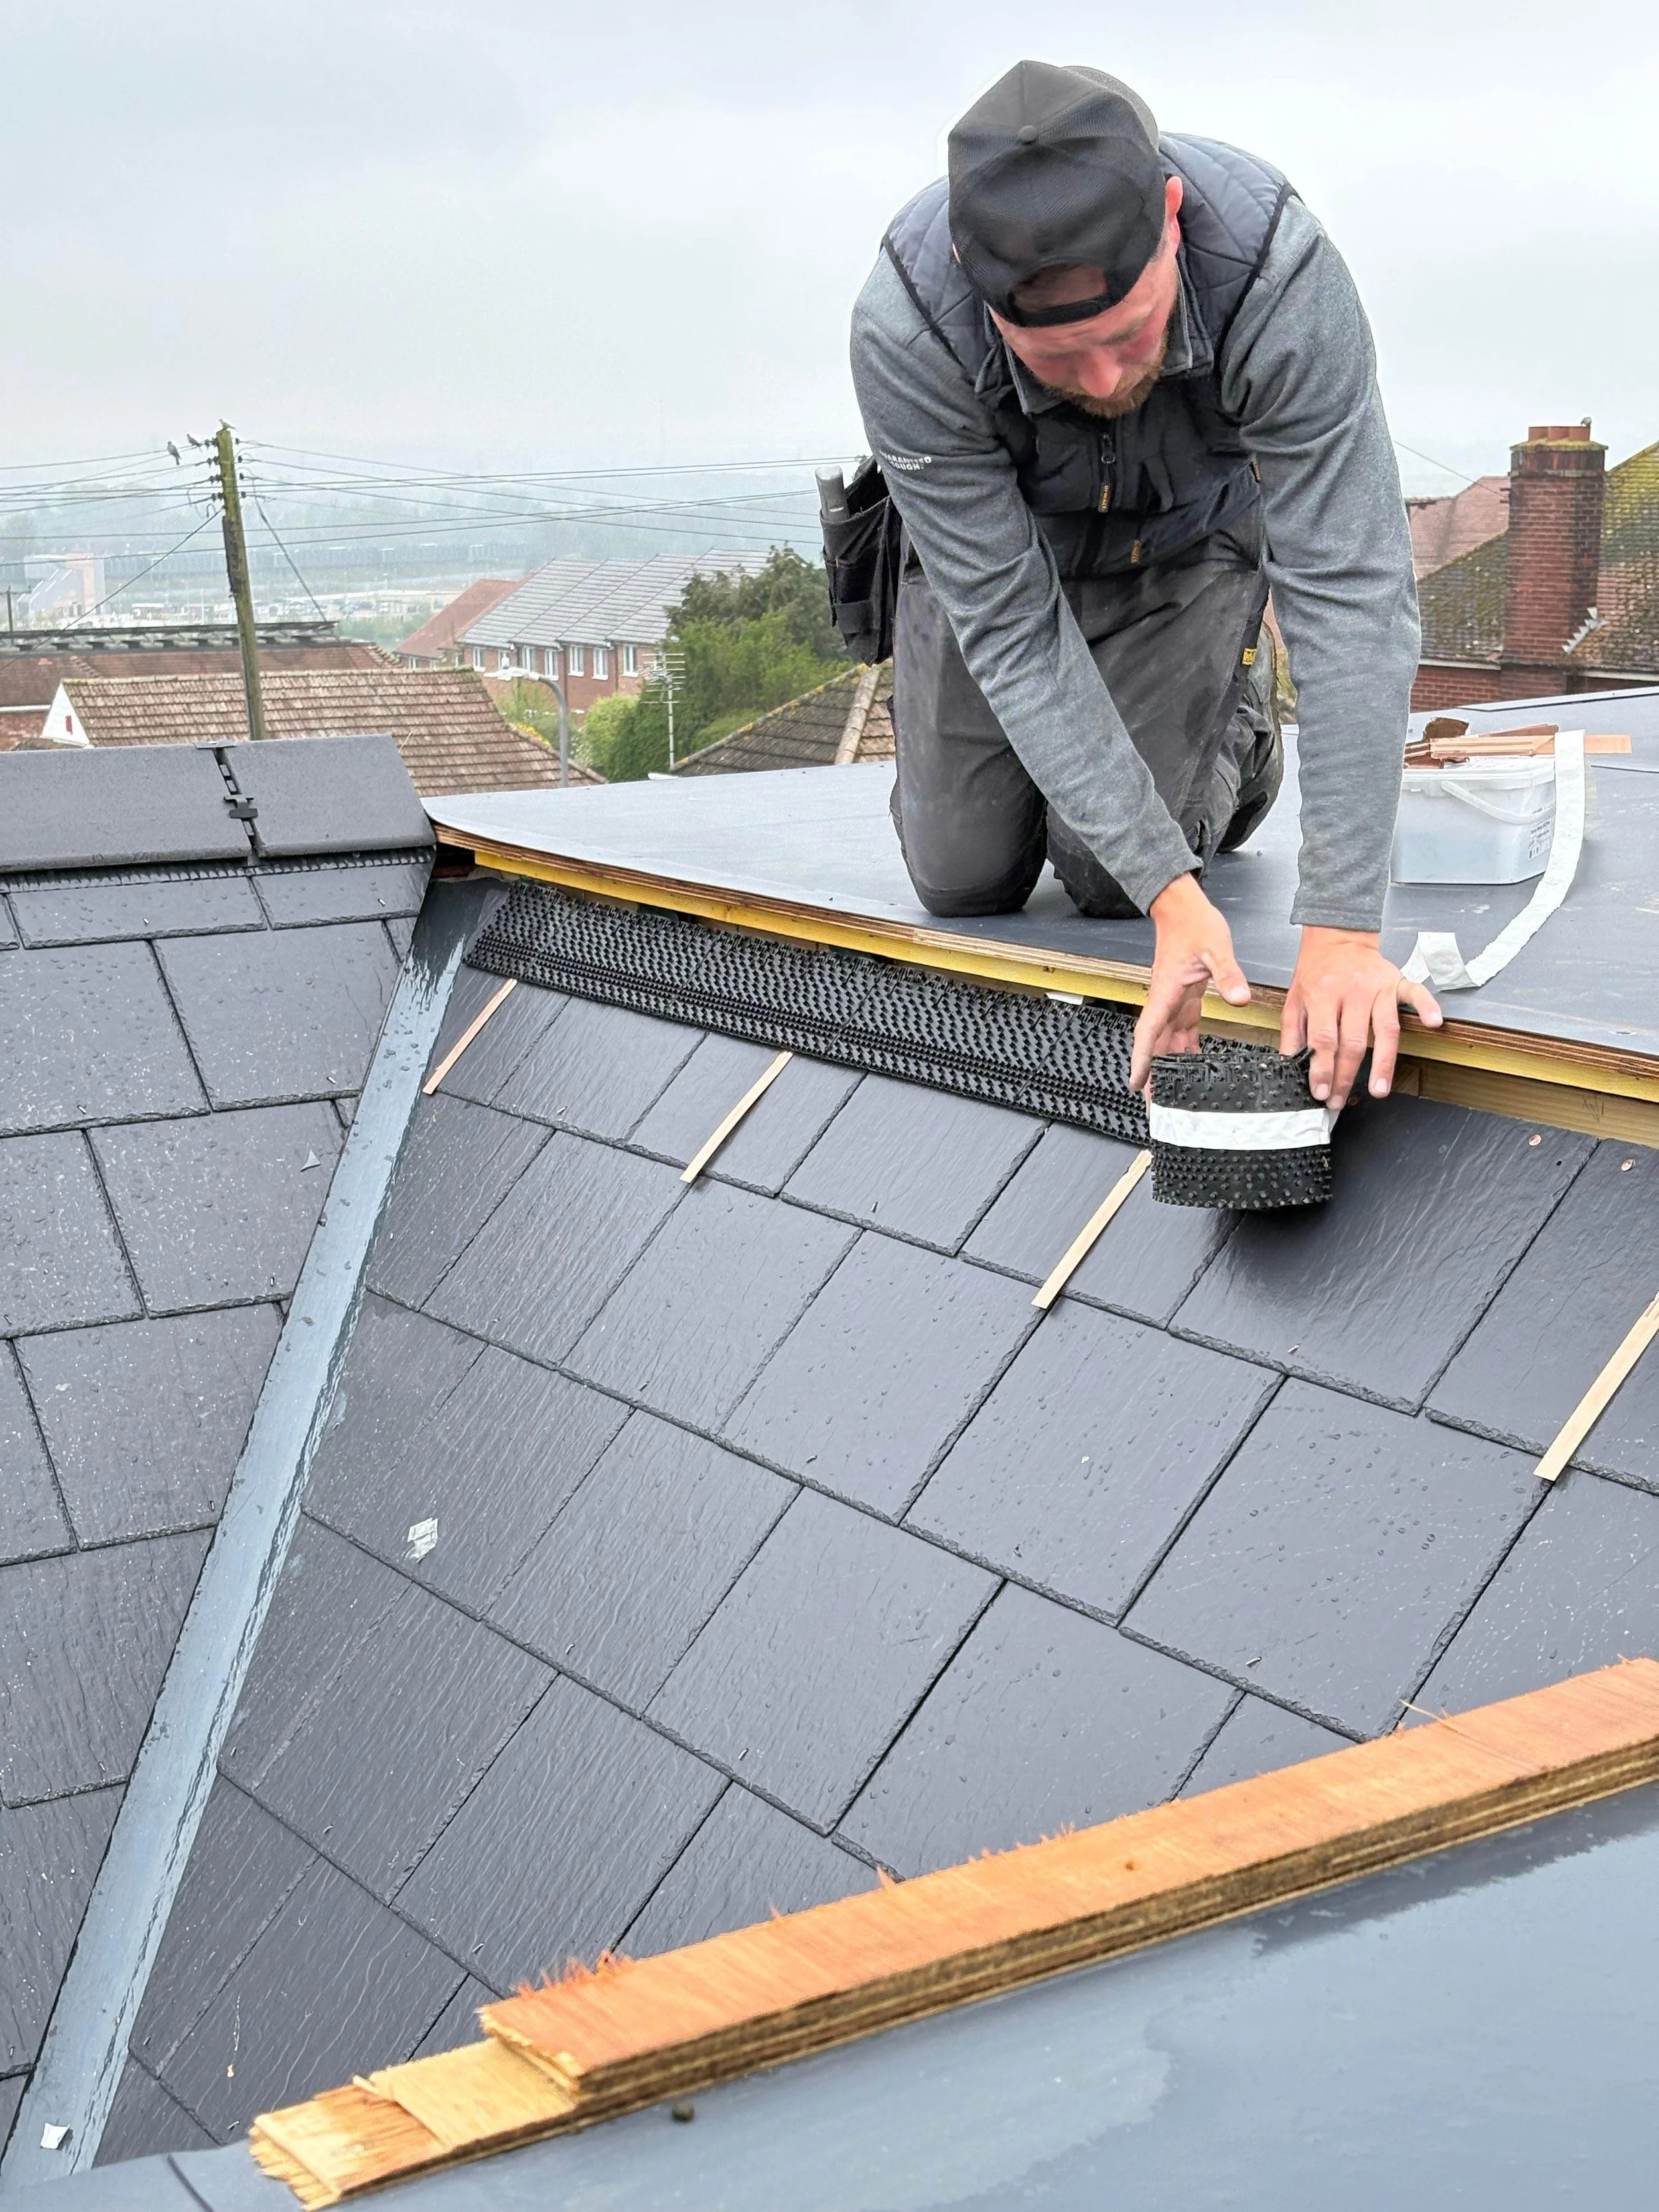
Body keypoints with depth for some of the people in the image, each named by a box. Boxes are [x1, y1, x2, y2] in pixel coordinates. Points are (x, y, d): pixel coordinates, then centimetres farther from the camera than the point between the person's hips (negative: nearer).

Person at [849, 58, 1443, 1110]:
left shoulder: (1283, 276, -40)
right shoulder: (904, 330, -38)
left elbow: (1352, 598, -39)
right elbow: (1007, 623, -33)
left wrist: (1343, 931, -45)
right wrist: (1173, 892, -38)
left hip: (1185, 546, -1)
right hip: (995, 549, 1)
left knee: (1103, 881, -8)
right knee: (964, 880, 2)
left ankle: (1236, 707, 21)